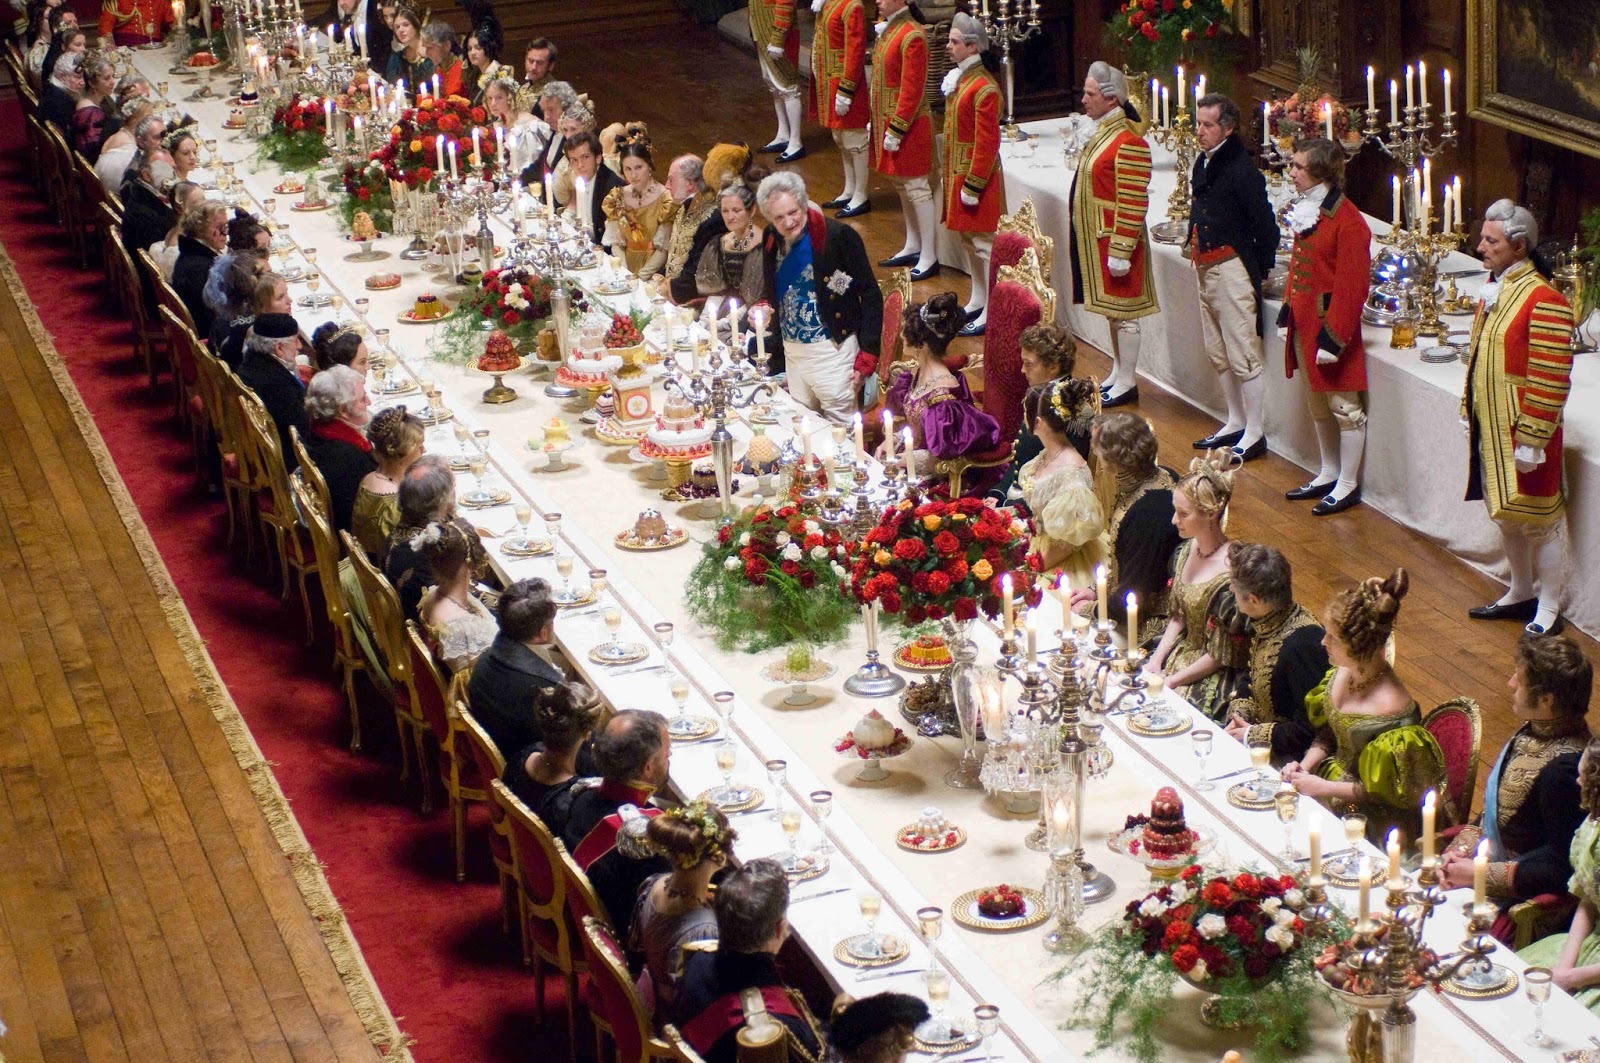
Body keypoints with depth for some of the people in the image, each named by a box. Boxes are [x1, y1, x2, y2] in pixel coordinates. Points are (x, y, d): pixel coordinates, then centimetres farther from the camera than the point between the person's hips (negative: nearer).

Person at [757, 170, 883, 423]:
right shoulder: (772, 239, 3)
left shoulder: (839, 236, -16)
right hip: (792, 351, 6)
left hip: (832, 351, -6)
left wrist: (866, 356, -15)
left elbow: (871, 295, -12)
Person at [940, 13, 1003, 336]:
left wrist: (973, 186, -20)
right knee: (967, 239, 18)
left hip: (976, 175, -10)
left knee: (984, 243, -3)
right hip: (957, 172, 10)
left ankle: (991, 313, 2)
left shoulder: (984, 89, -21)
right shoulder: (958, 78, 8)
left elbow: (987, 143, -21)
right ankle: (977, 302, 30)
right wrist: (952, 176, 16)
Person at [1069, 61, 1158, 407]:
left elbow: (1132, 204, -22)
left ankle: (1127, 383, 9)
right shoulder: (1102, 133, 9)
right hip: (1096, 239, 9)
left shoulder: (1128, 142, -21)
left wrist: (1120, 251, -21)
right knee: (1112, 310, 17)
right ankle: (1118, 374, 28)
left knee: (1123, 312, 1)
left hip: (1114, 241, -9)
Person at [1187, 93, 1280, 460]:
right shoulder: (1204, 161, 8)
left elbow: (1265, 226, -16)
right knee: (1218, 353, 17)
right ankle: (1236, 423, 29)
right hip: (1205, 268, 9)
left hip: (1231, 268, -9)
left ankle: (1254, 434, 3)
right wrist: (1194, 244, 14)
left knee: (1243, 354, -3)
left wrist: (1258, 269, -9)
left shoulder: (1242, 170, -18)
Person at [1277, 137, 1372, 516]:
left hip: (1330, 325, -9)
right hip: (1304, 324, 9)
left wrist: (1333, 338, -20)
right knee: (1318, 405, 18)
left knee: (1344, 406, 2)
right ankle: (1329, 474, 30)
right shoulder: (1306, 211, 8)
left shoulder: (1348, 222, -20)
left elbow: (1351, 287, -19)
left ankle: (1348, 485, 10)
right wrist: (1286, 315, 13)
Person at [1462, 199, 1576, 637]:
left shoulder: (1544, 302, -21)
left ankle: (1548, 612, 14)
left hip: (1521, 432, -8)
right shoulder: (1493, 289, 7)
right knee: (1506, 517, 20)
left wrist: (1531, 440, -20)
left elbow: (1550, 382, -21)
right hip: (1489, 428, 9)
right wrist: (1469, 410, 18)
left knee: (1538, 520, 3)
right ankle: (1521, 593, 36)